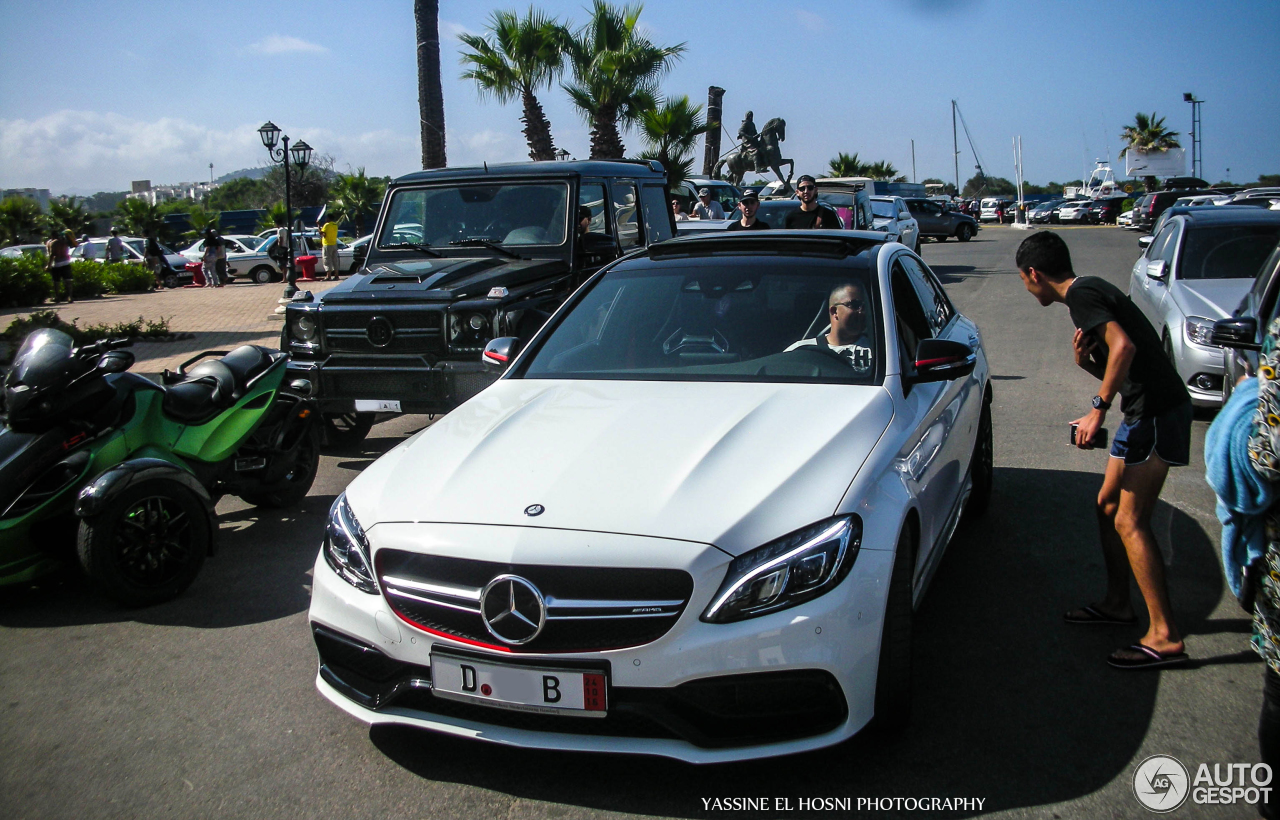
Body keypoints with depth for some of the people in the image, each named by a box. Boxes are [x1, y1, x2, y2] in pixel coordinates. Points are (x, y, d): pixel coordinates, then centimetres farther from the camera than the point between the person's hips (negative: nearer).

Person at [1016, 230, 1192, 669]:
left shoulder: (1081, 295, -14)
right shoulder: (1091, 291, 18)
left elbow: (1123, 346, -29)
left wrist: (1098, 410, -25)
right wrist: (1086, 361, 0)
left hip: (1156, 412, -11)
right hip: (1143, 410, 11)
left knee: (1130, 522, -9)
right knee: (1108, 505, 18)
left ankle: (1165, 637, -5)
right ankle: (1117, 603, 31)